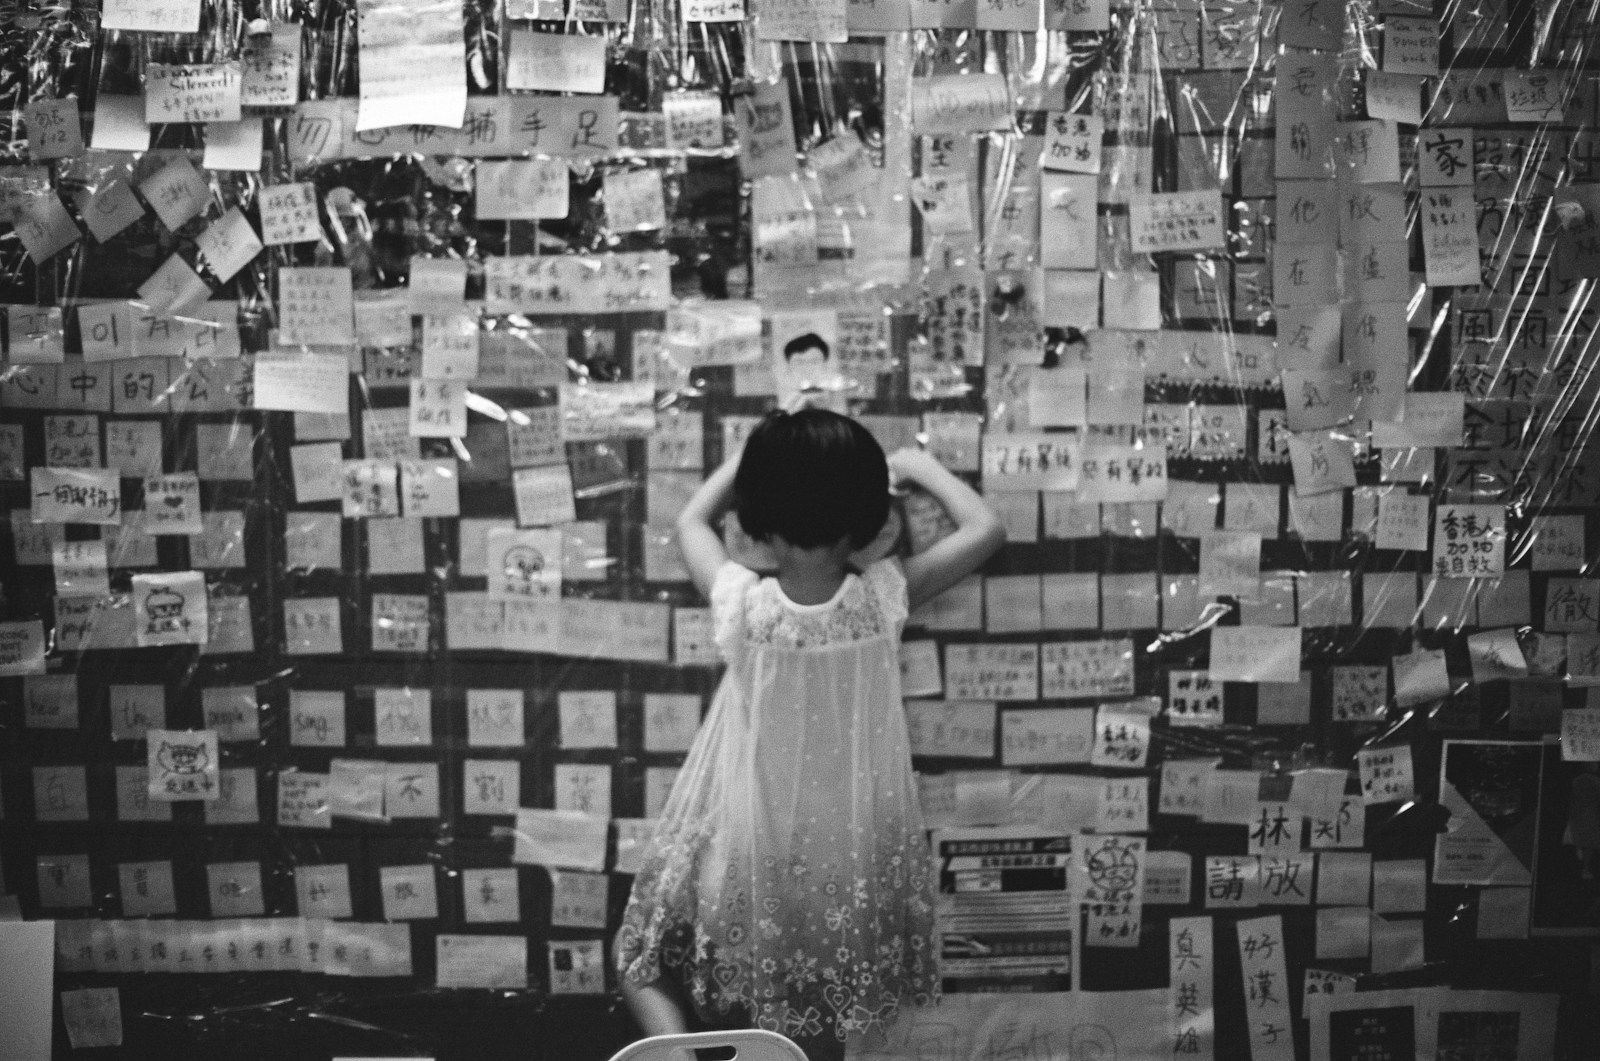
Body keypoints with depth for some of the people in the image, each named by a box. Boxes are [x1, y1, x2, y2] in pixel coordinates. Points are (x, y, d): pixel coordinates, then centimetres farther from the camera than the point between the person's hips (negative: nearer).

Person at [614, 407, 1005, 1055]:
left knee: (647, 967, 19)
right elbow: (985, 530, -5)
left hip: (745, 847, -2)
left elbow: (690, 522, 2)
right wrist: (920, 467, 6)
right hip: (845, 859, 2)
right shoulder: (883, 600, -19)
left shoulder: (744, 606, -20)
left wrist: (755, 458, 10)